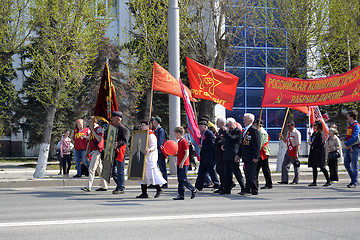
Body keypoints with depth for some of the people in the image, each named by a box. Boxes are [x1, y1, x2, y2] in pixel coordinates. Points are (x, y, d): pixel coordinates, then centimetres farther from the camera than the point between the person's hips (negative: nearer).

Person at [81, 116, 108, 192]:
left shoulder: (99, 129, -7)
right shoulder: (91, 130, 21)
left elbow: (99, 139, -22)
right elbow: (89, 142, 27)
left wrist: (92, 130, -16)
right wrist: (87, 152, 22)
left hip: (97, 151, -9)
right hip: (93, 152, 9)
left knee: (92, 169, -15)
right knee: (99, 169, 11)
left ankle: (88, 187, -20)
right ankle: (104, 186, 16)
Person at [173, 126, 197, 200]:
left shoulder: (184, 142, -13)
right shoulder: (179, 141, 16)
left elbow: (187, 153, -18)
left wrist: (182, 162, -22)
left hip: (184, 164, -10)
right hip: (179, 164, 10)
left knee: (183, 179, -9)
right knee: (179, 180, 7)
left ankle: (193, 190, 6)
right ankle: (181, 195, 9)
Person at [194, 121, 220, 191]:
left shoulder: (210, 134, -15)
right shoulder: (202, 134, 15)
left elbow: (212, 146, -21)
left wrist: (202, 147, -19)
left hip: (209, 158, -9)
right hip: (203, 158, 9)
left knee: (212, 172, 0)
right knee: (201, 172, 9)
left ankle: (217, 186, 10)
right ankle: (198, 186, 13)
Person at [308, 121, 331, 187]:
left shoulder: (321, 134, -11)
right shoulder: (314, 133, 16)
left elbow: (321, 143, -18)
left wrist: (312, 143, -15)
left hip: (319, 152, -9)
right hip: (313, 152, 9)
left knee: (321, 167, -8)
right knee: (314, 167, 8)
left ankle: (328, 181, -2)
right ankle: (314, 182, 12)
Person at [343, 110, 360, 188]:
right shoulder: (350, 126, 17)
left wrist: (346, 144, -16)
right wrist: (346, 140, 4)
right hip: (348, 148, 9)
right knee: (346, 164, 11)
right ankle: (353, 179, 21)